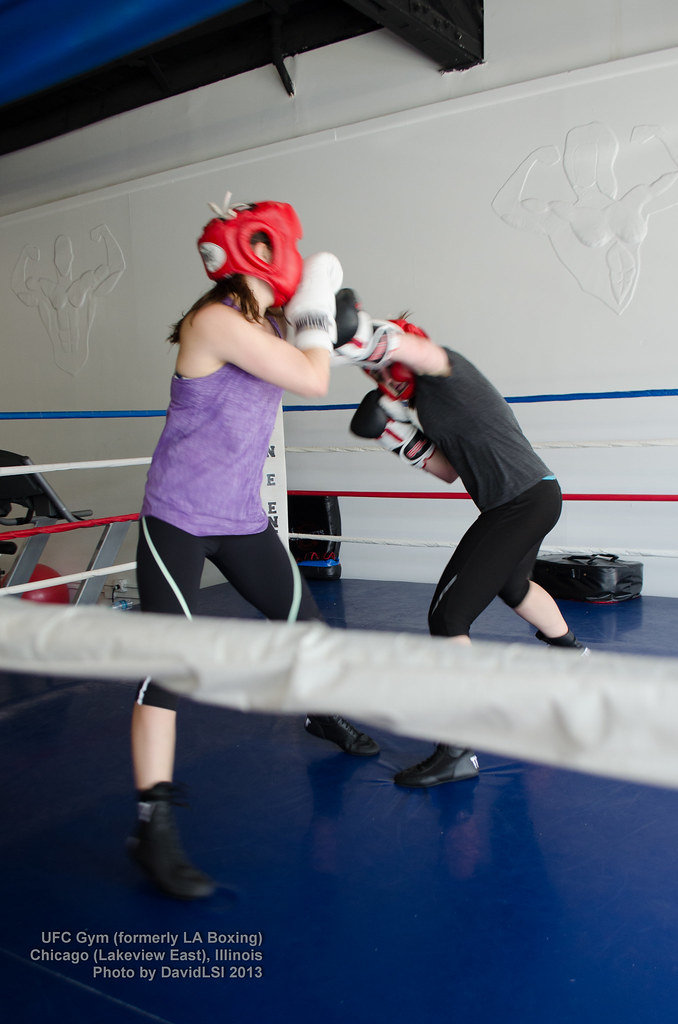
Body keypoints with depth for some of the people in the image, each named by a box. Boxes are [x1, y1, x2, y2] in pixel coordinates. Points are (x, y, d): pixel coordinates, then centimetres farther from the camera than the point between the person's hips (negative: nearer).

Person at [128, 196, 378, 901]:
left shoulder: (264, 323, 7)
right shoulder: (216, 321, -19)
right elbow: (312, 380, -19)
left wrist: (321, 316, 10)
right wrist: (316, 308, -6)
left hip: (241, 518, 8)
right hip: (178, 519, -8)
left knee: (301, 617, 17)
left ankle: (322, 716, 45)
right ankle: (154, 826, -3)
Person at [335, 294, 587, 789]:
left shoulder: (442, 368, -11)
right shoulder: (428, 401, 16)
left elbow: (399, 344, -34)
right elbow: (450, 471, 16)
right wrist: (401, 436, 5)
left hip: (523, 502, -11)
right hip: (537, 496, 11)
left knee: (449, 617, -12)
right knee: (511, 585, 37)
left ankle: (458, 752, -7)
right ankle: (569, 648, 65)